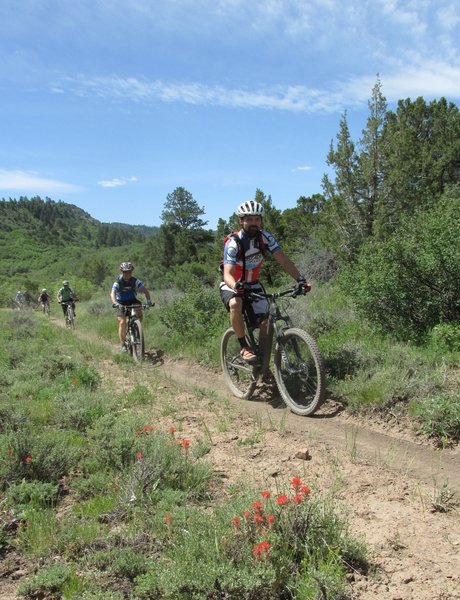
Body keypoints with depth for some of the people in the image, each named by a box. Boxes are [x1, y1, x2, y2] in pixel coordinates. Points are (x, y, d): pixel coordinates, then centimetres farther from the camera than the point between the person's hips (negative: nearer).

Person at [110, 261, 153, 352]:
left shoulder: (135, 281, -14)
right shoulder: (118, 282, -18)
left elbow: (145, 290, -20)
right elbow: (112, 294, -31)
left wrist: (149, 300, -38)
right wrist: (115, 303, -51)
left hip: (132, 301, 2)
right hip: (121, 304, -2)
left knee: (139, 308, -29)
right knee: (122, 322, -15)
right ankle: (122, 344, -5)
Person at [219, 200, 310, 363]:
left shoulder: (265, 237, -14)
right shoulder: (233, 244, -26)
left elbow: (283, 260, -20)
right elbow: (227, 274, -36)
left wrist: (301, 279, -35)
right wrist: (236, 286, -59)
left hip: (252, 285, 4)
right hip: (231, 286, -4)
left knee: (265, 322, -10)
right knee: (235, 304, -37)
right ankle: (244, 348, -22)